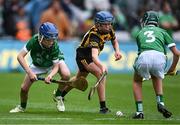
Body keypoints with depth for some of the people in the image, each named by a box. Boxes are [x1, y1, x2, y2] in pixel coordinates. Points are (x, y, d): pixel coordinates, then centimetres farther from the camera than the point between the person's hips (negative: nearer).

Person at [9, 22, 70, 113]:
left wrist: (50, 75, -50)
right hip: (38, 65, 1)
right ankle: (22, 107, 26)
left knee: (66, 75, -32)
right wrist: (29, 72, -42)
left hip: (55, 62, -1)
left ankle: (58, 97, -4)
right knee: (24, 88, -7)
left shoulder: (55, 46, -36)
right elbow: (20, 56, -34)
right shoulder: (34, 40, -36)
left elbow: (56, 66, -28)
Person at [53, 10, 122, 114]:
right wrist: (102, 66, -68)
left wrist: (117, 51, -11)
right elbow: (94, 56, -50)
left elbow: (114, 40, 10)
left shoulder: (109, 30, -13)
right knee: (101, 74, -28)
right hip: (83, 56, -9)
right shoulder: (94, 35, -36)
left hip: (89, 56, 9)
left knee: (80, 79, 28)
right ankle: (103, 107, -27)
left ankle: (60, 93, 53)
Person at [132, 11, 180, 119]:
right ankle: (160, 103, 16)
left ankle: (139, 111, 14)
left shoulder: (140, 33, 32)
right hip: (160, 58, 0)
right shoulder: (162, 32, 28)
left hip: (143, 58, 0)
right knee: (157, 77, 35)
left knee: (137, 81, 28)